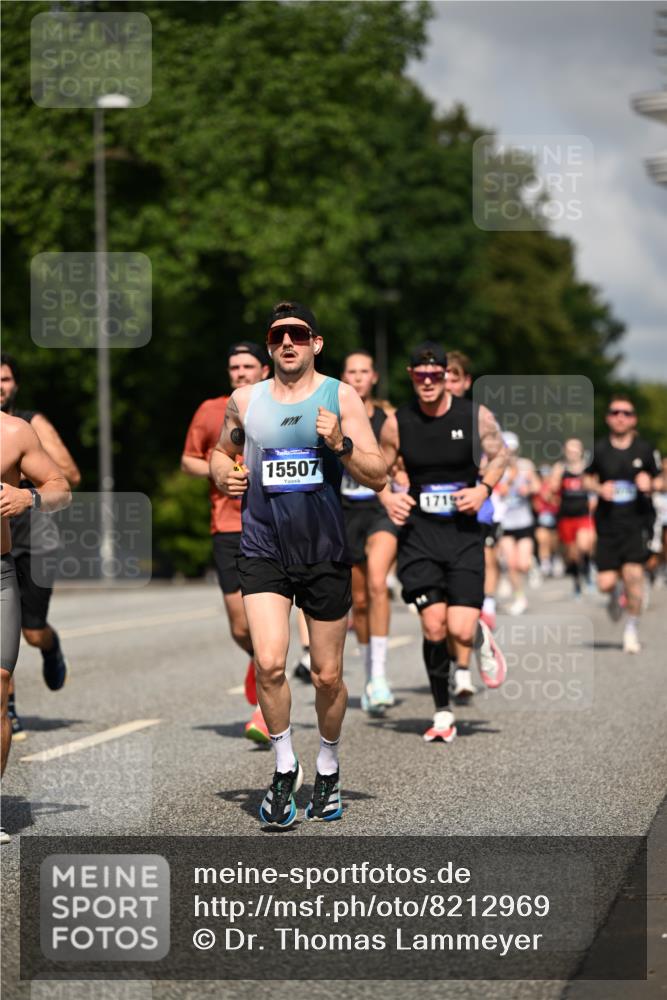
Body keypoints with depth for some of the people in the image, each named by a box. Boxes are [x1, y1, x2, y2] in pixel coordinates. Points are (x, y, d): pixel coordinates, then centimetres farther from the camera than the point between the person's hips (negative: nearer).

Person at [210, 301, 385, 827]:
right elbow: (221, 450, 25)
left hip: (325, 552, -1)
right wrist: (224, 474, 3)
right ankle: (286, 768, 3)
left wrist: (342, 446, -20)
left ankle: (328, 768, 31)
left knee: (328, 676, 6)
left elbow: (379, 476, -3)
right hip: (263, 550, 1)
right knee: (269, 663, -17)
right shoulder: (245, 400, 6)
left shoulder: (341, 396, 0)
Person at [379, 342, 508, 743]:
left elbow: (500, 454, 12)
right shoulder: (397, 423, -1)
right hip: (419, 533, 1)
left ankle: (463, 667, 26)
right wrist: (387, 497, -6)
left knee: (461, 630, -12)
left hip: (464, 532, -1)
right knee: (434, 625, -7)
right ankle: (442, 713, 10)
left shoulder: (475, 416, -4)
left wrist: (484, 488, -5)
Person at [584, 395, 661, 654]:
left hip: (637, 522, -1)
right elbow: (588, 478, 14)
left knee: (633, 572, -15)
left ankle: (632, 628, 6)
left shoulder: (645, 450, -1)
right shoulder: (599, 449, 0)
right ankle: (616, 593, 37)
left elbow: (659, 481, 11)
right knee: (605, 583, -3)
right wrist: (599, 488, -7)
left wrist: (650, 484, -12)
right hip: (608, 523, 1)